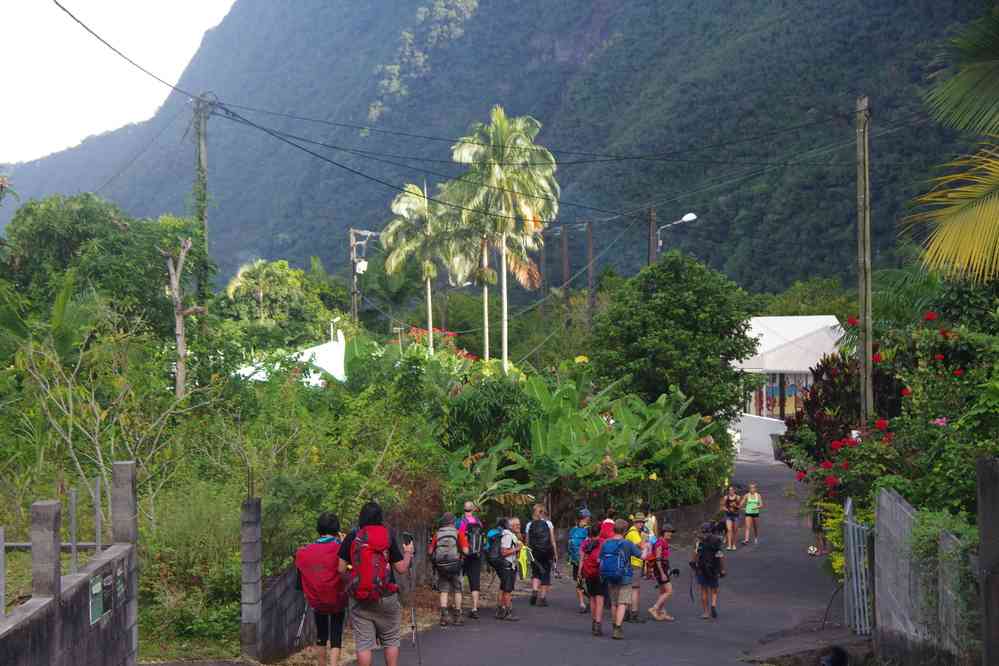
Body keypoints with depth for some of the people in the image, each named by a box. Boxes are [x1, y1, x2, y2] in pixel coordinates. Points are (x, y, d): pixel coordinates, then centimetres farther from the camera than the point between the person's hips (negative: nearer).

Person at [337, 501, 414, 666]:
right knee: (391, 640, 14)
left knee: (363, 643, 4)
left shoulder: (352, 538, -1)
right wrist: (408, 553, 17)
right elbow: (401, 568, -1)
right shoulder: (388, 537, -3)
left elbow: (341, 569, -1)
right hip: (386, 597, 0)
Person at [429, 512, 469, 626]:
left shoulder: (437, 534, 4)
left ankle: (444, 617, -1)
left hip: (440, 566, 2)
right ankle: (457, 617, 12)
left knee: (444, 591, 9)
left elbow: (430, 551, 2)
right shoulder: (458, 533, -3)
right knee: (457, 591, 11)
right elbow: (465, 551, -9)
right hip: (454, 565, -2)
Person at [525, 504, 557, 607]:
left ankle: (534, 591, -11)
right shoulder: (548, 523, -1)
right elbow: (552, 541, -2)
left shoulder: (529, 525, 3)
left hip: (534, 552, 1)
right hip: (547, 552, -1)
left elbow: (527, 542, 2)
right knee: (545, 574, 8)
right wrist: (555, 554, 3)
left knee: (535, 573, 14)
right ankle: (542, 597, 7)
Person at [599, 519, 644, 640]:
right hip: (624, 578, -5)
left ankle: (616, 628, 27)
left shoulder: (605, 543, -2)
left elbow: (599, 560, 1)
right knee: (622, 603, -4)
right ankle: (617, 629, -15)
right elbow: (642, 556, -5)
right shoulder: (627, 544, -13)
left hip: (609, 578, 5)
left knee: (613, 604, 16)